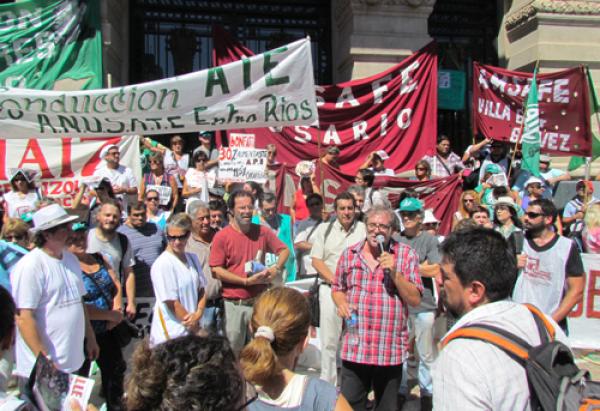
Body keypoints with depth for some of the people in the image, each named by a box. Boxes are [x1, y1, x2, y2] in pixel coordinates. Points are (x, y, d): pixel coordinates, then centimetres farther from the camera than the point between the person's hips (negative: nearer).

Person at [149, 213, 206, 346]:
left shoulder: (192, 258, 8)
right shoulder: (162, 264, -14)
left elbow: (202, 289, 11)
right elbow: (171, 303, -14)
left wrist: (198, 314, -6)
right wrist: (193, 326, -7)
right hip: (171, 334, -6)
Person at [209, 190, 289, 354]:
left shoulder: (262, 232, 3)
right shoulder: (221, 237, -7)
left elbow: (284, 250, 14)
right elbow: (216, 270, -10)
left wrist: (276, 268, -6)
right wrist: (246, 281, -15)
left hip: (260, 302, 3)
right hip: (234, 304, -3)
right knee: (233, 351, 8)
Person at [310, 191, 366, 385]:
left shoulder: (364, 229, 5)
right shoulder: (325, 229, 8)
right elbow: (316, 260, 4)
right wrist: (334, 280, -7)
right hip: (329, 288, 0)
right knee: (329, 339, 2)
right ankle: (327, 382, 12)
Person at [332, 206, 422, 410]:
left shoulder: (407, 255, -2)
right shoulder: (349, 254, 5)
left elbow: (415, 300, -5)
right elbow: (337, 288, 17)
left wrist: (394, 272, -17)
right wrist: (341, 303, -5)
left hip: (391, 350, -1)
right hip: (354, 349, 2)